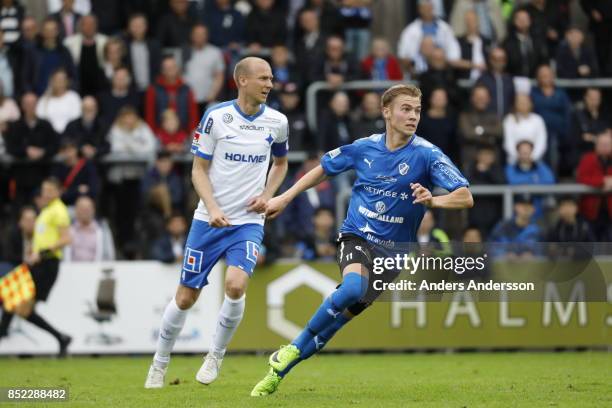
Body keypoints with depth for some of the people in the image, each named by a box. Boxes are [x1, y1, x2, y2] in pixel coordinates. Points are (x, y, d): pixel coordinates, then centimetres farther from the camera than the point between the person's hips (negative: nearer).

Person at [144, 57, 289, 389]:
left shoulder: (277, 122, 2)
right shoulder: (216, 116, -7)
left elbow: (280, 163, 20)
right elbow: (199, 170, -3)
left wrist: (267, 196, 3)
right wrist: (213, 208, -17)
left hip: (248, 221, 1)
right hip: (209, 220, -1)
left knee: (236, 285, -23)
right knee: (186, 296, 3)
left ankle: (216, 356, -1)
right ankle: (159, 366, 22)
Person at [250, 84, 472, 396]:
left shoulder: (427, 155, -10)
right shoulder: (365, 147, 0)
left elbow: (465, 197, -15)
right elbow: (324, 169, 18)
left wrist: (432, 201, -34)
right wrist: (284, 198, 16)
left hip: (392, 249, 0)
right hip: (356, 236, 0)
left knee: (347, 311, -6)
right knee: (352, 288, -31)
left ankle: (279, 370, 8)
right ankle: (294, 347, -13)